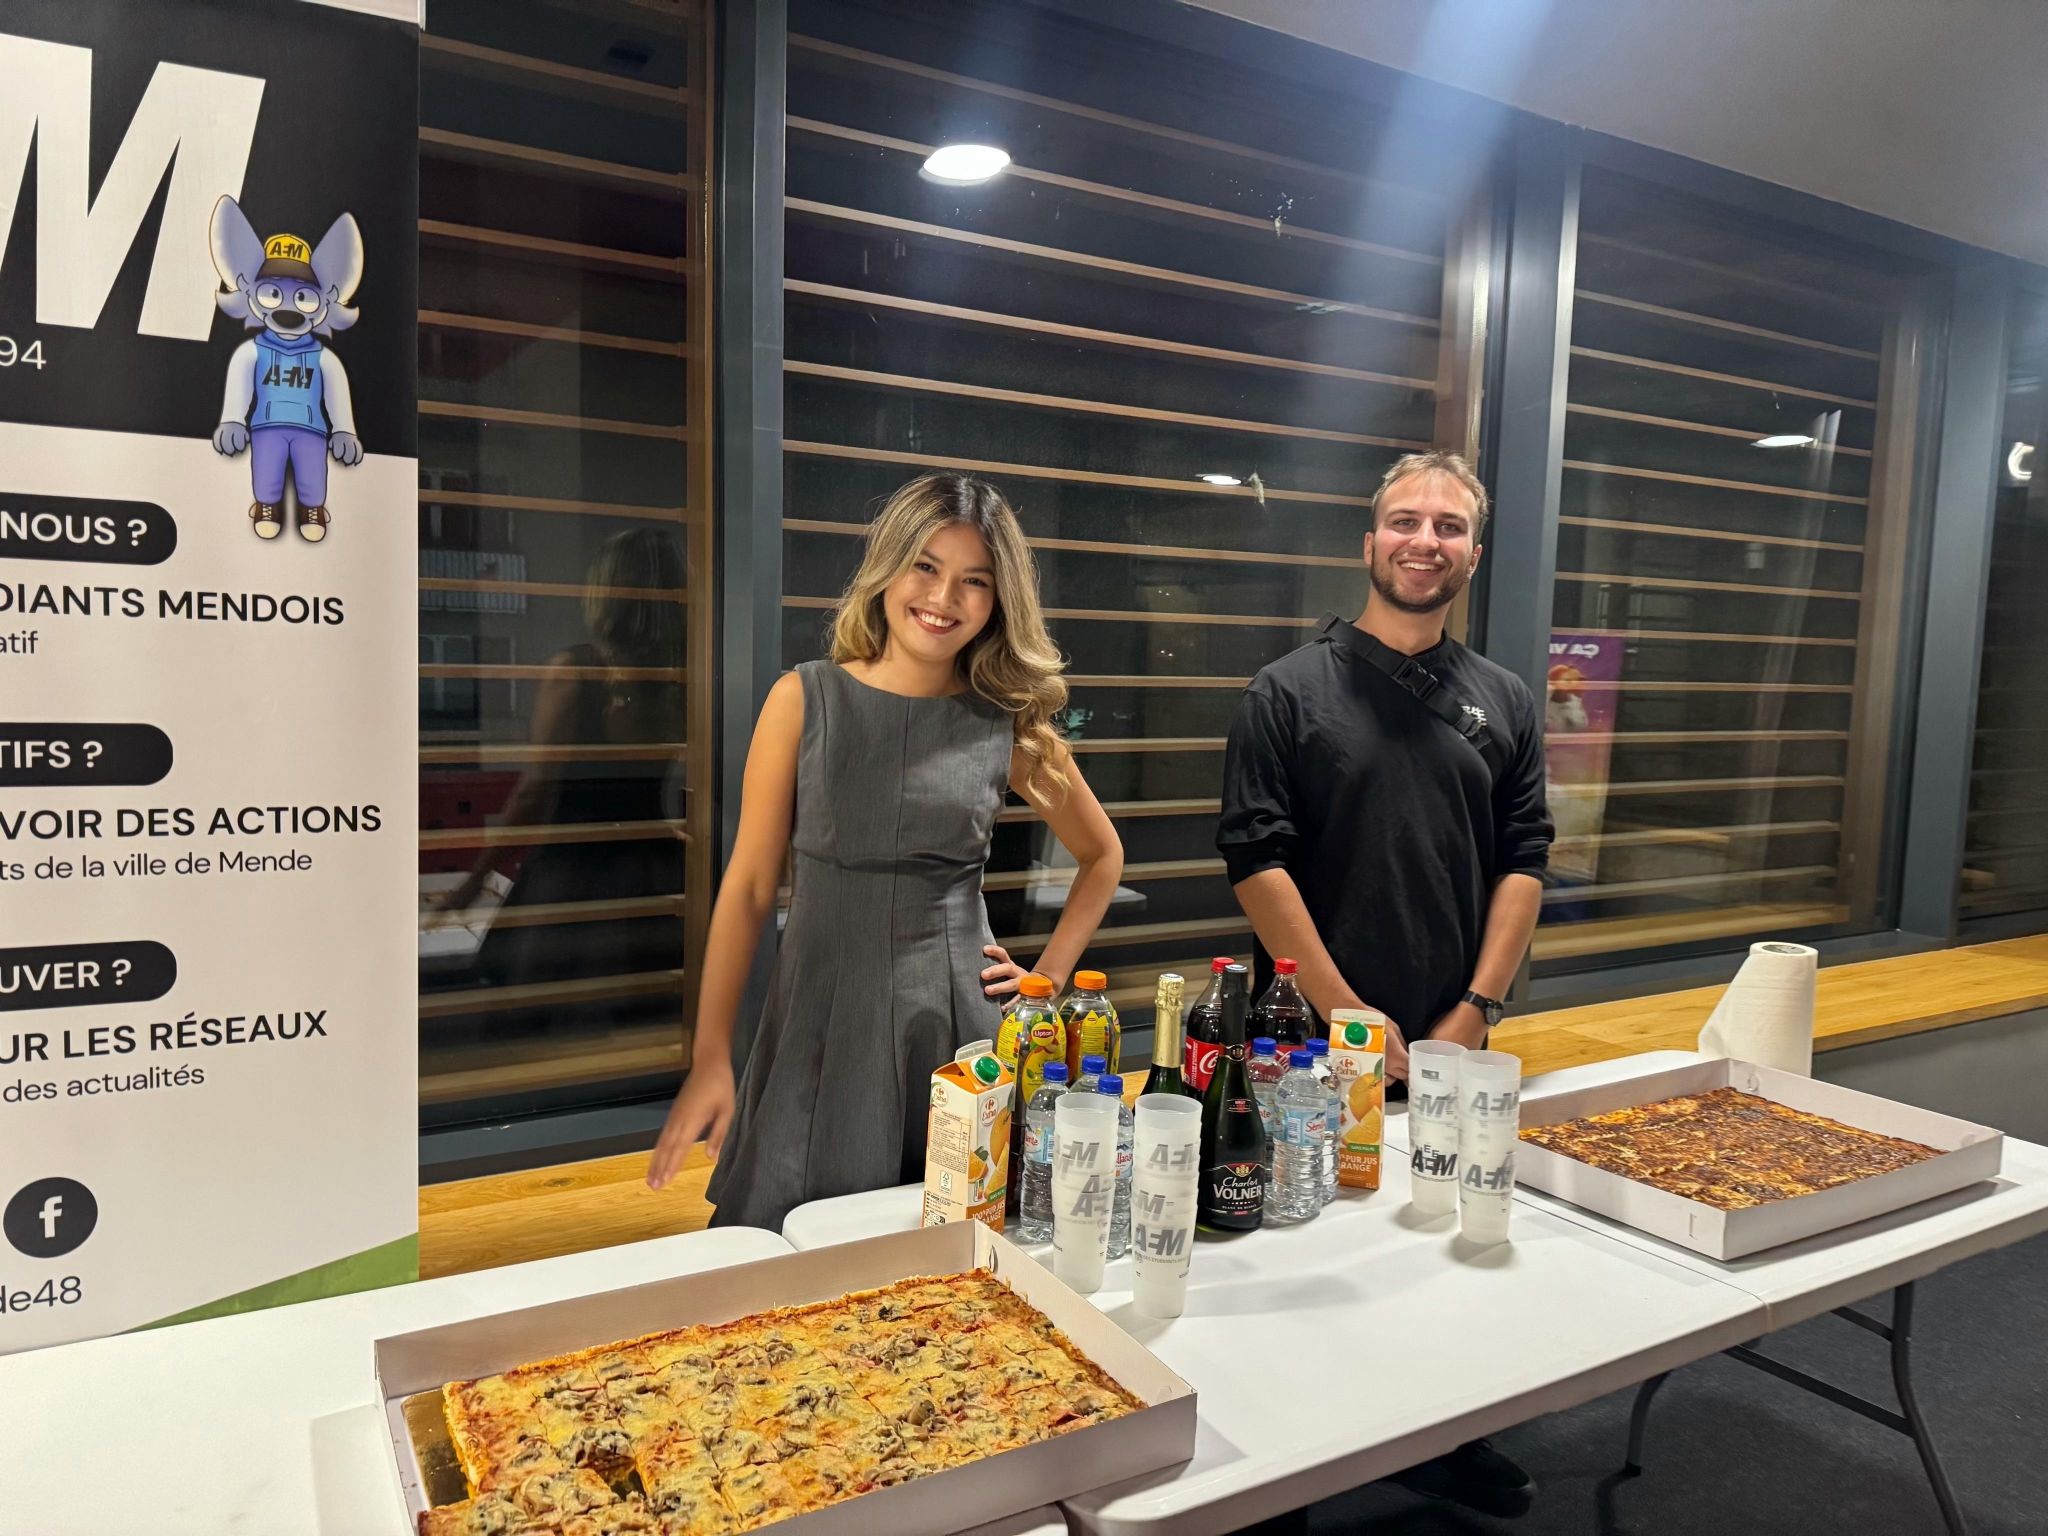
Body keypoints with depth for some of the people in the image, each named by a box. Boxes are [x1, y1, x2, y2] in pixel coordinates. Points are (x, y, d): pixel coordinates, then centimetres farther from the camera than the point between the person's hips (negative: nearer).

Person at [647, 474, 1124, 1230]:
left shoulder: (1012, 726, 2)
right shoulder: (804, 700, -1)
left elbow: (1102, 857, 17)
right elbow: (749, 885, -1)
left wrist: (1048, 976, 7)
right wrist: (711, 1059, -4)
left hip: (957, 1020, 1)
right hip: (822, 1020, 0)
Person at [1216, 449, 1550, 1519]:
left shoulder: (1504, 704, 9)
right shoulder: (1290, 692, -3)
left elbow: (1523, 863, 6)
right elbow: (1256, 861, -9)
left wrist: (1477, 1009, -4)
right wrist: (1345, 1011, -13)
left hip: (1452, 1043, 4)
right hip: (1315, 1041, -3)